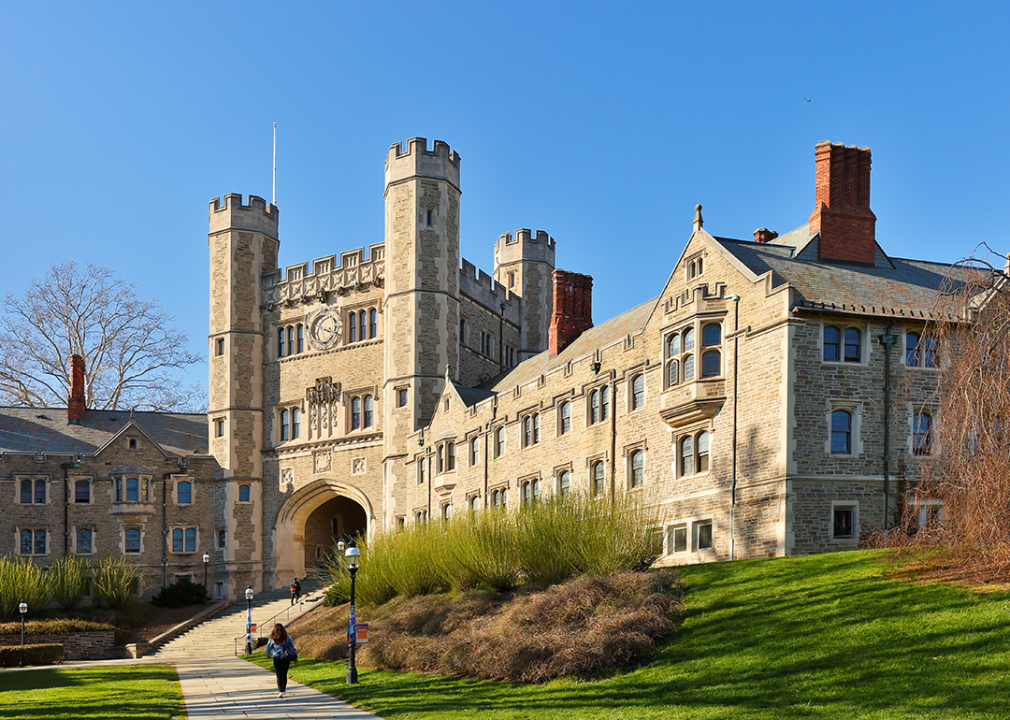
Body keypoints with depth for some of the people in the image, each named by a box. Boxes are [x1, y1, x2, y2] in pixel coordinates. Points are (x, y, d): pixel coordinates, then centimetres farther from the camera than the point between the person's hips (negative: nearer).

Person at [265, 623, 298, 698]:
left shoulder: (272, 639, -4)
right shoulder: (287, 637, -1)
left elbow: (268, 649, 7)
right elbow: (293, 648, 2)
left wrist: (268, 655, 28)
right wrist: (295, 658, 12)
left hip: (277, 658, -2)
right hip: (286, 658, 2)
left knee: (279, 675, 0)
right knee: (284, 674, 15)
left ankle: (280, 691, -11)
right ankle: (283, 689, 25)